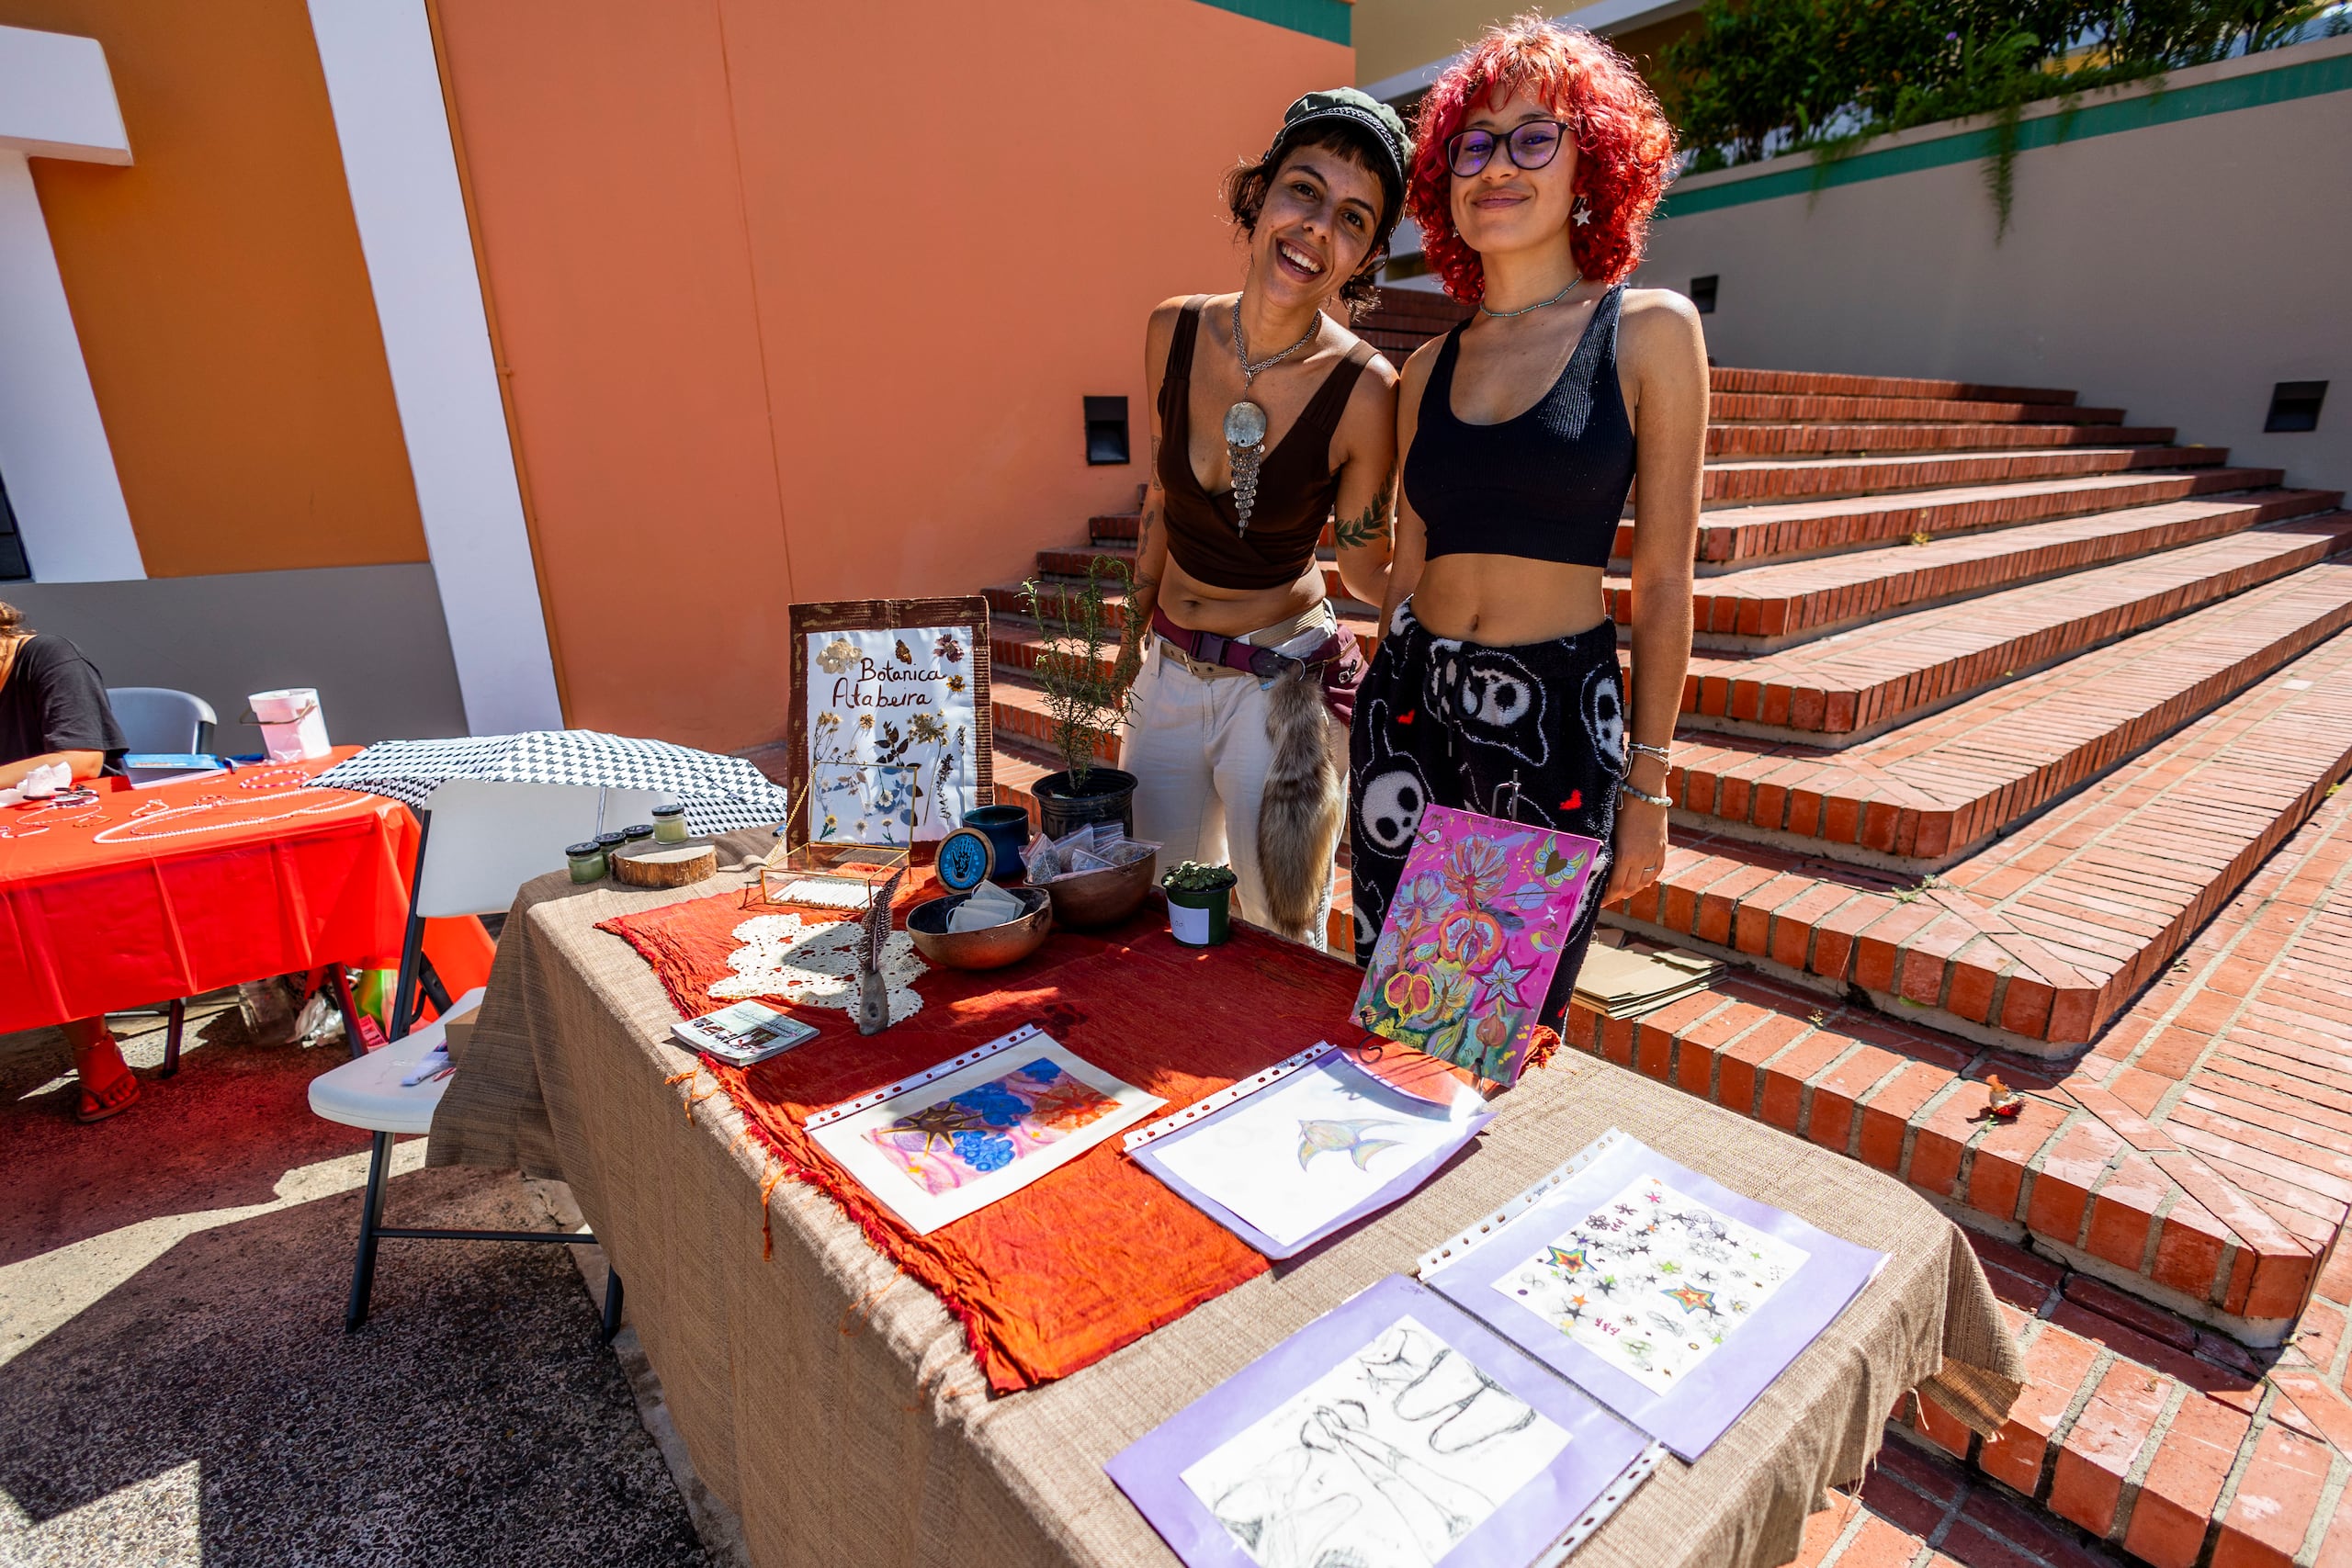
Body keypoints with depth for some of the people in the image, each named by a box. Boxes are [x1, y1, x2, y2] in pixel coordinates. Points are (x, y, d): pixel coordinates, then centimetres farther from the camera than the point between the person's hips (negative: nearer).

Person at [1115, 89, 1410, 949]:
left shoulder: (1364, 391, -18)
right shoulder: (1174, 331, -6)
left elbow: (1368, 569, -6)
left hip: (1284, 686, -4)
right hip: (1169, 672, 5)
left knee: (1279, 947, 12)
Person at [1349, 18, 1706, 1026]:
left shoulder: (1649, 331, -1)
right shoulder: (1429, 367, 9)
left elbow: (1663, 580, -3)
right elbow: (1408, 568, 12)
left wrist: (1646, 784, -4)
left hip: (1559, 720, -3)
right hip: (1412, 708, 4)